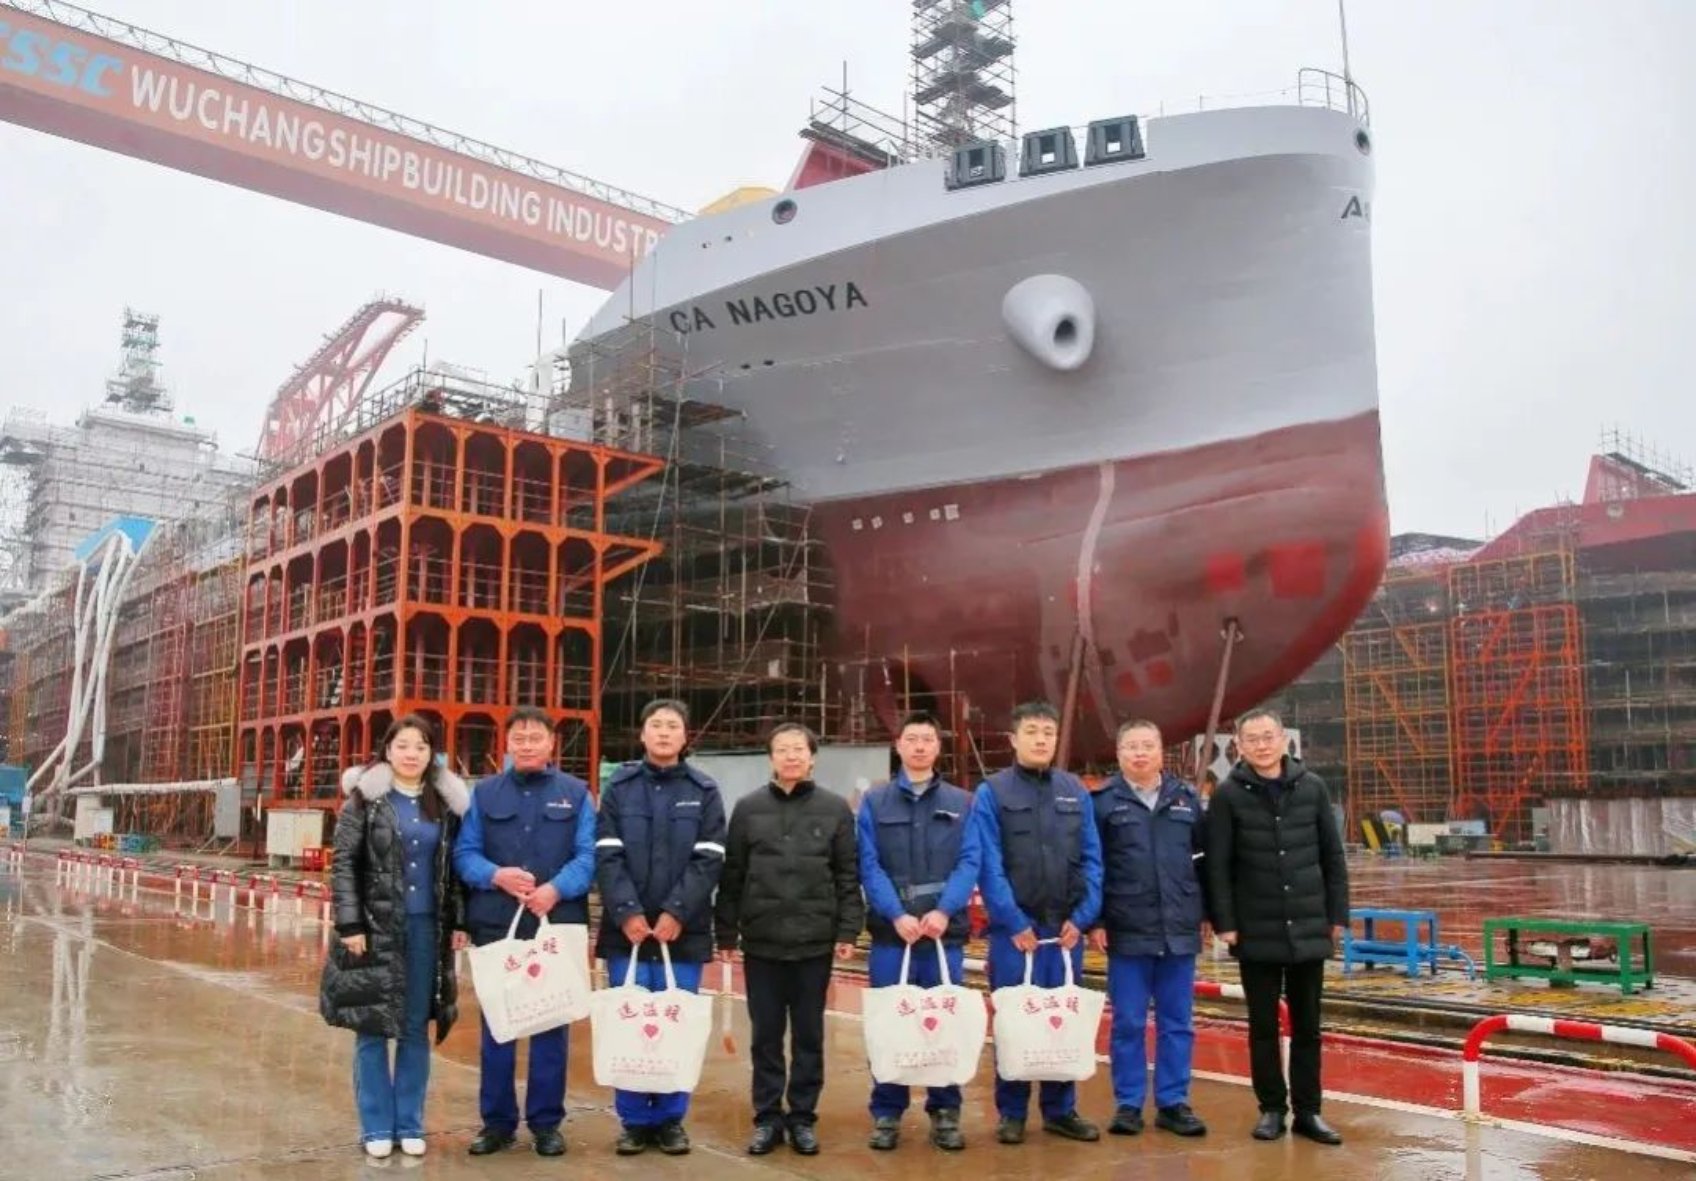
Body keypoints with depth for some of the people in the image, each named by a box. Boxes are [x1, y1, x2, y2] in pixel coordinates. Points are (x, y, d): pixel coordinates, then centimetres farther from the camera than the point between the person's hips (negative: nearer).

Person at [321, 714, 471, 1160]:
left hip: (428, 929, 2)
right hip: (377, 928, -2)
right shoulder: (365, 797, -2)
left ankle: (410, 1124, 20)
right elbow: (343, 863, -5)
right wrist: (350, 925, -11)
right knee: (373, 1029, 4)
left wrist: (459, 922, 2)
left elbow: (456, 866, 8)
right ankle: (377, 1127, 16)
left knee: (416, 1030, 9)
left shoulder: (447, 802, 6)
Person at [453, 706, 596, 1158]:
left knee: (551, 1022, 5)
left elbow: (588, 855, -3)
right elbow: (464, 853, 3)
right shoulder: (484, 793, 10)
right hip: (496, 923, 1)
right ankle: (497, 1120, 20)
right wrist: (496, 875, -17)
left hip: (557, 923, -1)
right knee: (497, 1022, 8)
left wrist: (556, 889, -20)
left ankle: (546, 1121, 16)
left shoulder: (576, 793, 6)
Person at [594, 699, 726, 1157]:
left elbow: (709, 860, -3)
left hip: (683, 930, 0)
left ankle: (671, 1119, 17)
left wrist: (676, 913, -13)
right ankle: (634, 1120, 16)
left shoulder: (705, 791, 5)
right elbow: (606, 856, -1)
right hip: (627, 928, 0)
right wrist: (626, 912, -13)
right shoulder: (618, 787, 6)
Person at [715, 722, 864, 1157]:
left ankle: (803, 1116, 21)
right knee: (766, 1035, 9)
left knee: (809, 1035, 9)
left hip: (815, 942, 0)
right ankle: (767, 1117, 20)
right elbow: (731, 876, 5)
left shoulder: (835, 808, 2)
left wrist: (848, 931, -4)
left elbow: (848, 876, 2)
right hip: (761, 942, 1)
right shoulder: (748, 808, 3)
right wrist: (726, 934, 3)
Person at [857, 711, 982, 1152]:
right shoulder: (875, 802, 5)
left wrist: (944, 910, -17)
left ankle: (945, 1112, 18)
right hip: (890, 931, 0)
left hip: (945, 931, 1)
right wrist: (896, 915, -16)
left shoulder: (962, 803, 7)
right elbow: (869, 865, -3)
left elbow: (970, 863, -2)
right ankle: (887, 1113, 16)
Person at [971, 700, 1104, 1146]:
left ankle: (1061, 1109, 23)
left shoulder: (1076, 791, 7)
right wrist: (1014, 923, -13)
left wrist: (1081, 917, -5)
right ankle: (1012, 1112, 17)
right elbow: (989, 865, -9)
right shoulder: (992, 793, -3)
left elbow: (1092, 859, 5)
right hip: (1015, 927, -3)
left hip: (1067, 927, 3)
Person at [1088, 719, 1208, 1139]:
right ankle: (1128, 1104, 15)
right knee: (1128, 1023, 5)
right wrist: (1094, 921, -7)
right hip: (1127, 932, -3)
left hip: (1180, 930, 3)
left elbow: (1206, 857, 12)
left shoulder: (1186, 798, 8)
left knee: (1177, 1023, 9)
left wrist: (1208, 911, 8)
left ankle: (1173, 1102, 20)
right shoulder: (1104, 802, -2)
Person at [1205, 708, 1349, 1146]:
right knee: (1263, 1025, 7)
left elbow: (1333, 856, 5)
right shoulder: (1229, 795, -5)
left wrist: (1338, 915, 3)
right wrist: (1224, 923, -9)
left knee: (1307, 1024, 9)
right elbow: (1217, 865, -5)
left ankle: (1307, 1110, 20)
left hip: (1309, 928, 2)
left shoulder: (1312, 787, 1)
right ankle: (1271, 1108, 19)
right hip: (1256, 932, -1)